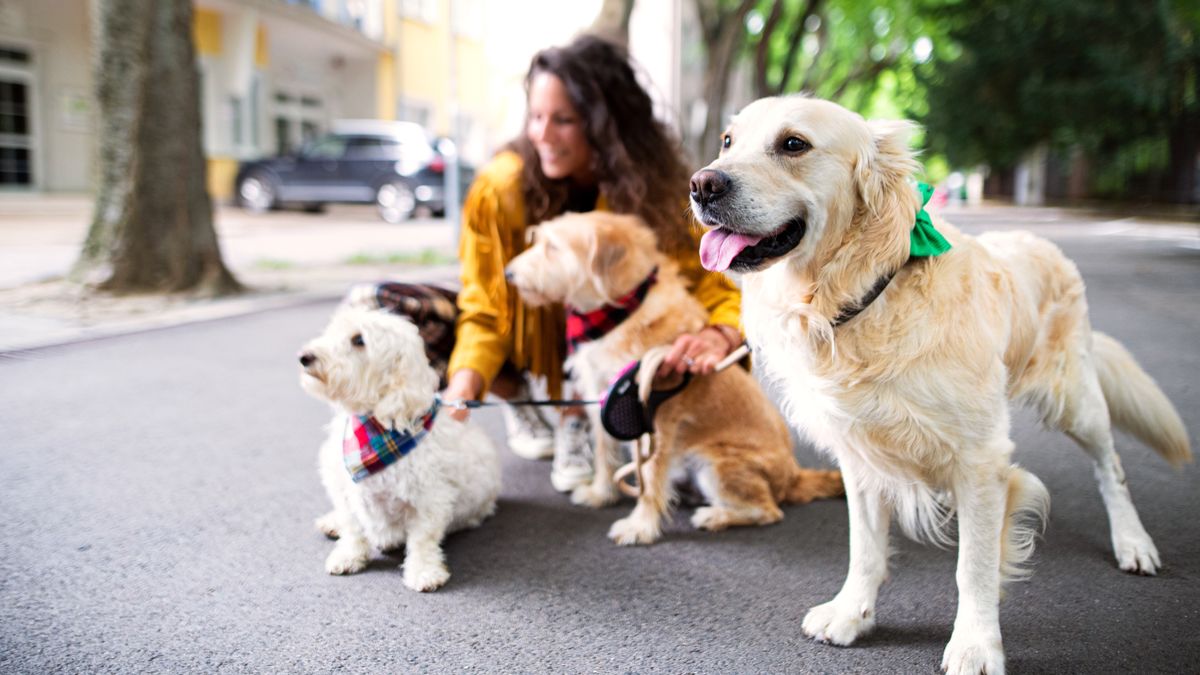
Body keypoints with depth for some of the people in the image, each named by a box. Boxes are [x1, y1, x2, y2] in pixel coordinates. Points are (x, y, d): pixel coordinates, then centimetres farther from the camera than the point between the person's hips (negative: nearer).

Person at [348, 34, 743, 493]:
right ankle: (515, 397, 0)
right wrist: (465, 383, -41)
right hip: (517, 334, 1)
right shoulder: (501, 186, -24)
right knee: (378, 305, -20)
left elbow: (713, 290, -25)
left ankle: (576, 421, -9)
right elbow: (484, 312, -22)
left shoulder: (652, 190, -23)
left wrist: (719, 335, -49)